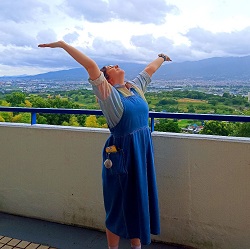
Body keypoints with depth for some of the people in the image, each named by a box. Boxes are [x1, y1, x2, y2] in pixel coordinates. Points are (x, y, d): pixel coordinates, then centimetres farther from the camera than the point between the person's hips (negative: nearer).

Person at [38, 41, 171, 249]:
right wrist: (62, 44, -24)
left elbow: (150, 69, 26)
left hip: (143, 150, 7)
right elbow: (91, 65, -21)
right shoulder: (108, 92, -9)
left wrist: (161, 57, 42)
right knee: (120, 206, 6)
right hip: (123, 154, -6)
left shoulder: (135, 86, 10)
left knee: (140, 201, 16)